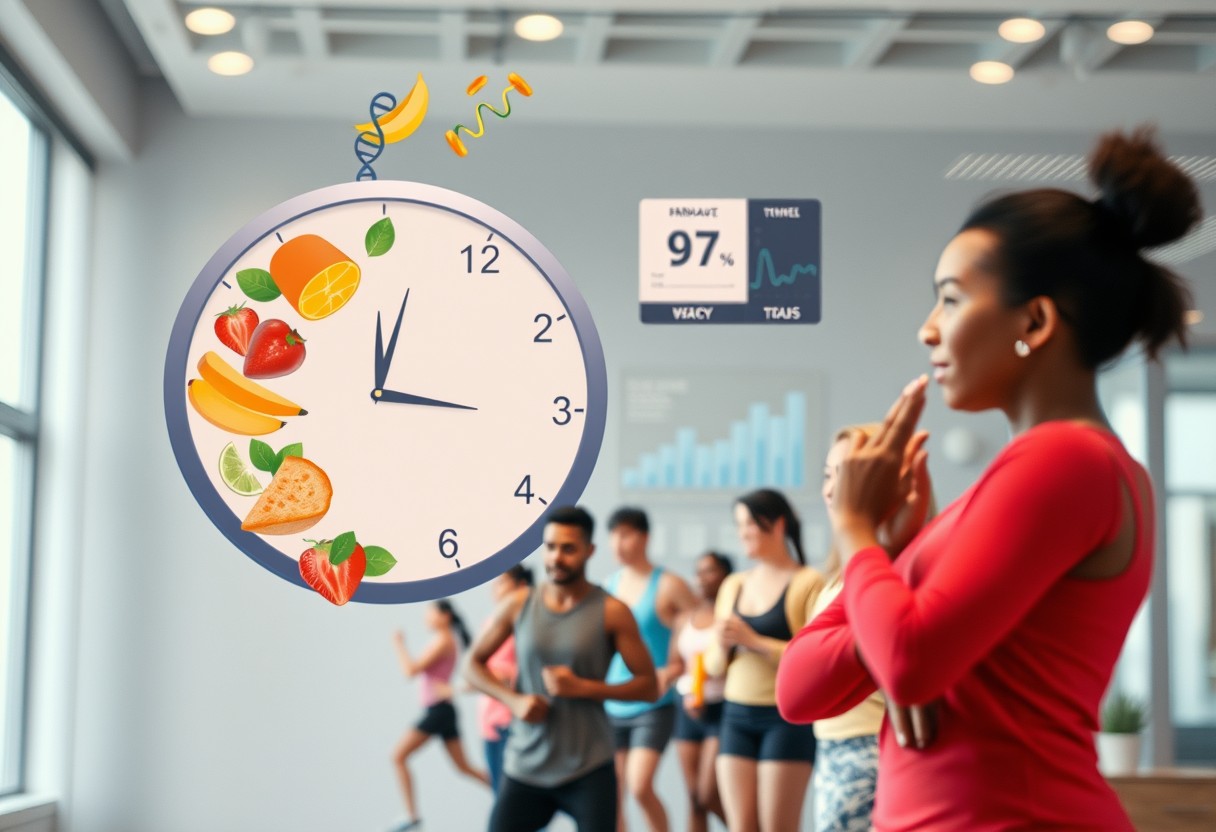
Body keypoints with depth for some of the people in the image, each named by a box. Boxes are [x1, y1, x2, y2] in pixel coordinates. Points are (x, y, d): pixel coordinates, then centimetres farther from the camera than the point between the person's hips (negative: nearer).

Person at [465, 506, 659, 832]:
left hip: (589, 769, -2)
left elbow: (649, 686, -5)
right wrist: (513, 700, -7)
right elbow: (473, 665, 11)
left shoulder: (611, 612, -6)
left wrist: (583, 687, -18)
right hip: (525, 766, 3)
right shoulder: (518, 606, 2)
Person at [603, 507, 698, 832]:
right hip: (612, 707, 5)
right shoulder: (609, 585, 8)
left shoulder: (668, 585, -7)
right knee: (612, 797, 4)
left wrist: (671, 672, -16)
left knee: (640, 787, -19)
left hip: (653, 707, -5)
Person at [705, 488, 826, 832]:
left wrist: (754, 641, -17)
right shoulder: (734, 585, 12)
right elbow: (714, 666, 16)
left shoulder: (808, 582, -6)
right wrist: (722, 645, -6)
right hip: (736, 716, 6)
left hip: (787, 718, -6)